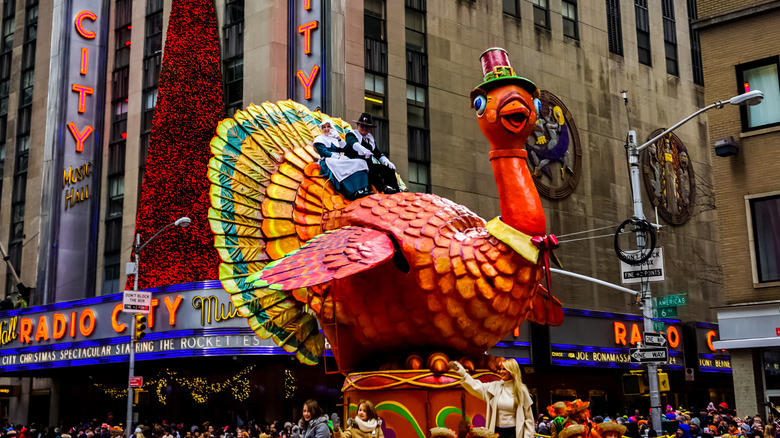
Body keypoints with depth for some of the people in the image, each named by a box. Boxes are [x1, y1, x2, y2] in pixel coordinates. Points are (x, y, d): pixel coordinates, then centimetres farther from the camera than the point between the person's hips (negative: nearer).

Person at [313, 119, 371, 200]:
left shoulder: (335, 139, 27)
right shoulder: (319, 139, 11)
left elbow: (344, 149, 13)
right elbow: (324, 152, -4)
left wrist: (338, 138, 0)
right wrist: (338, 157, -14)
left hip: (340, 161, 6)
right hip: (329, 162, -6)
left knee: (359, 163, -21)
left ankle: (364, 189, -37)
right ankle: (353, 192, -48)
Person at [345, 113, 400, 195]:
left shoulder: (370, 138, 27)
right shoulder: (351, 134, 8)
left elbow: (378, 153, 21)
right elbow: (353, 143, -16)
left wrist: (386, 161, -2)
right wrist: (363, 150, -39)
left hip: (370, 164, 6)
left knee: (389, 169, -17)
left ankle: (396, 193, -28)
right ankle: (383, 188, -51)